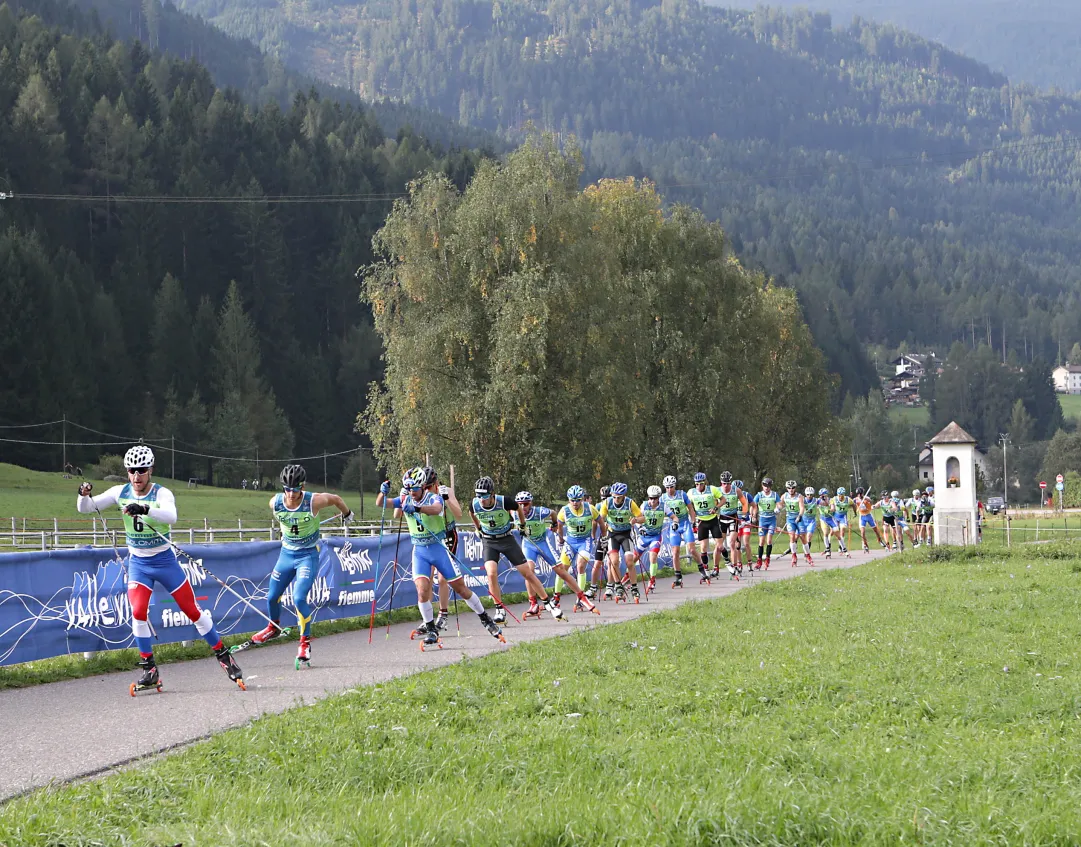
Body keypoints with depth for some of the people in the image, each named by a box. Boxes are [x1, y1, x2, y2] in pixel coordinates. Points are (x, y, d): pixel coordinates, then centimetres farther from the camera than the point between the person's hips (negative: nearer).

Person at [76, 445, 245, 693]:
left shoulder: (161, 493, -16)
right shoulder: (121, 493, -5)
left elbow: (171, 516, -38)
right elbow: (85, 509, -4)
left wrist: (145, 509, -54)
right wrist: (84, 495, -27)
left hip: (164, 561, -2)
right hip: (138, 563, 3)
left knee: (192, 611, 2)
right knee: (138, 612, -14)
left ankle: (223, 656, 17)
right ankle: (150, 671, -4)